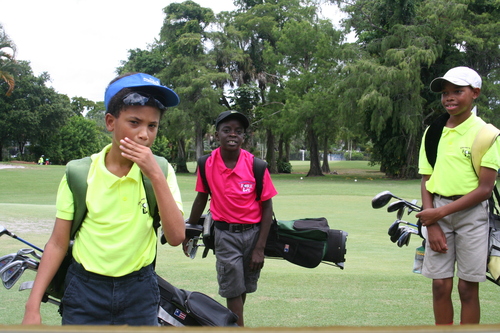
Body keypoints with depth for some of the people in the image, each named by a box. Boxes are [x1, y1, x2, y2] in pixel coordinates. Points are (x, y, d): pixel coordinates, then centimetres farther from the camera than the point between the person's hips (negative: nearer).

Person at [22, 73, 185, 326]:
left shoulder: (161, 171, -4)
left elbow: (176, 237, -15)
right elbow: (58, 243, -2)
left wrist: (155, 176, -22)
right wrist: (33, 307, -7)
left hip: (140, 294, 1)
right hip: (85, 291, 0)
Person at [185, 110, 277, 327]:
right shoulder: (207, 165, -6)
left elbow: (267, 207, -5)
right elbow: (201, 199, 10)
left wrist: (260, 248, -7)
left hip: (253, 233, 0)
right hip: (225, 235, 0)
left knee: (244, 288, 11)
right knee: (233, 290, -4)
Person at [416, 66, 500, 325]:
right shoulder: (433, 132, 8)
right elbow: (426, 180, 8)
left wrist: (440, 212, -13)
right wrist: (431, 224, -4)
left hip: (470, 212, -4)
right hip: (437, 213, 4)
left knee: (468, 287, 1)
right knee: (440, 285, 4)